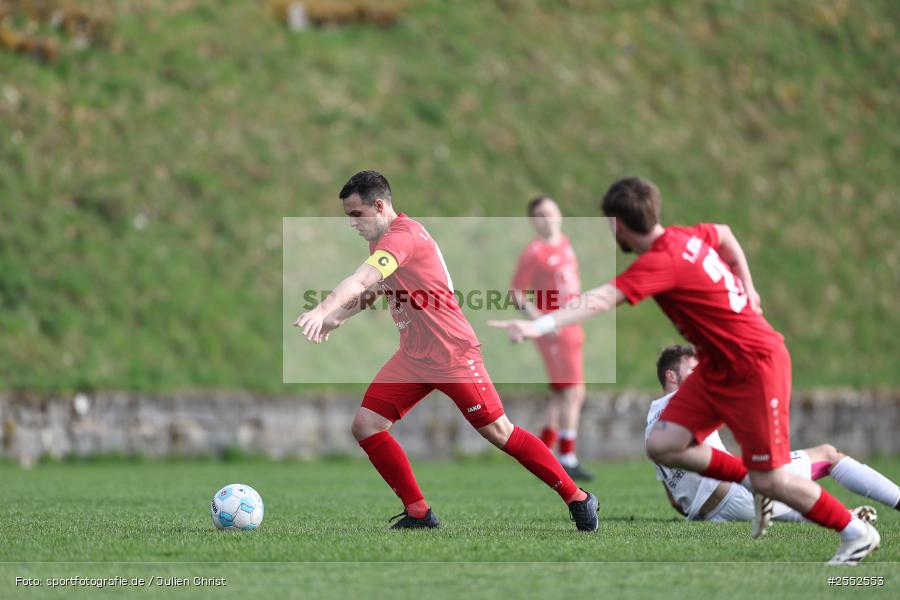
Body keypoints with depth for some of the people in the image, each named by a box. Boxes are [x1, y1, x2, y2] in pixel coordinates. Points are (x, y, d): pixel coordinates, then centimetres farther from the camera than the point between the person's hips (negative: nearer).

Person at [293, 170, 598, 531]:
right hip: (413, 359, 9)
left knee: (498, 432, -6)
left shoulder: (404, 236, -19)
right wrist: (335, 319, 4)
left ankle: (578, 499, 6)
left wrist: (322, 311, -47)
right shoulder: (380, 240, 10)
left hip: (453, 353, -9)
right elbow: (368, 291, 22)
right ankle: (418, 514, 6)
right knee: (366, 426, -2)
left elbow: (360, 281, -35)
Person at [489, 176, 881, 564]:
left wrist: (538, 327, -48)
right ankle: (750, 481, 15)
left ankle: (858, 534, 13)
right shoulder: (687, 237, 1)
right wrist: (745, 290, 23)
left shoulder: (661, 262, -26)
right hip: (717, 368, 9)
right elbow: (725, 236, 24)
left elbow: (601, 300, -39)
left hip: (755, 368, -9)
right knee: (663, 445, -2)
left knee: (770, 480, -4)